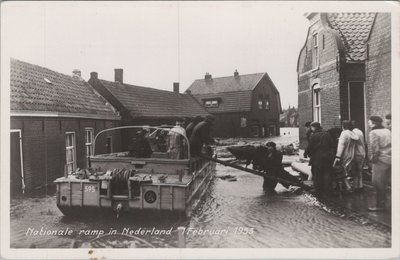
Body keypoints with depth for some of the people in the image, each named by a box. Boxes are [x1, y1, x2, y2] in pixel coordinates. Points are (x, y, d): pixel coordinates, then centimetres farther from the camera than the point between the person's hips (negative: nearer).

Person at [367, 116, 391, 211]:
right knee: (383, 183, 16)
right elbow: (391, 145, 13)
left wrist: (372, 159, -7)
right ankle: (382, 203, 25)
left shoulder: (373, 133, -12)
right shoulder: (387, 131, 12)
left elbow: (374, 148, -17)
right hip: (390, 159, 8)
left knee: (378, 183, 0)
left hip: (380, 160, -8)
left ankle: (380, 205, 6)